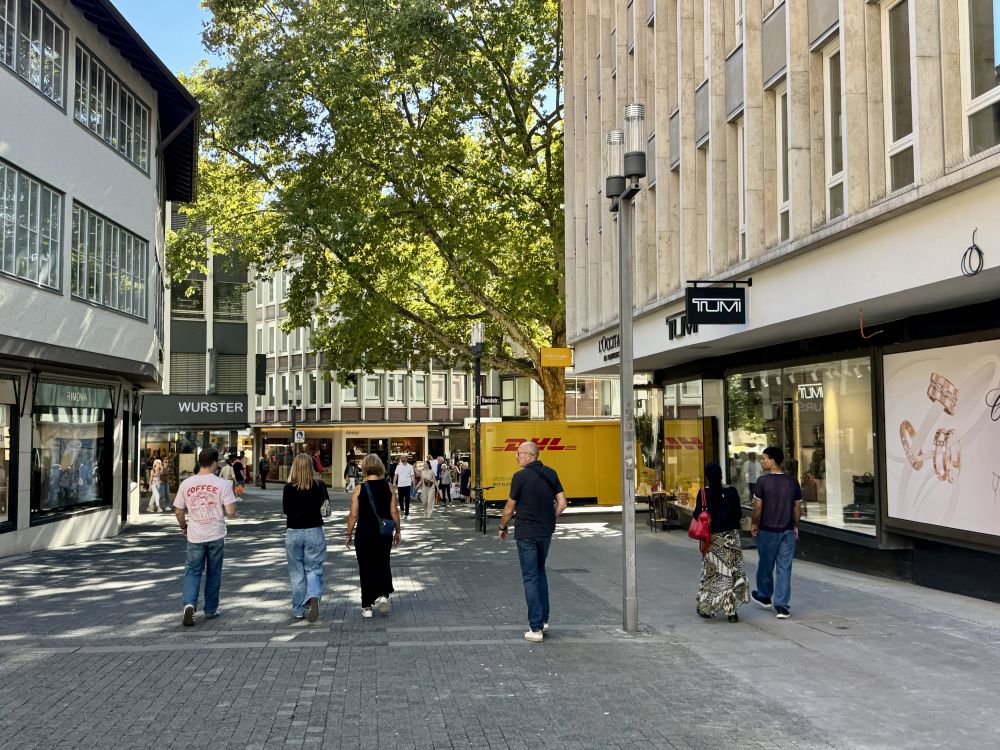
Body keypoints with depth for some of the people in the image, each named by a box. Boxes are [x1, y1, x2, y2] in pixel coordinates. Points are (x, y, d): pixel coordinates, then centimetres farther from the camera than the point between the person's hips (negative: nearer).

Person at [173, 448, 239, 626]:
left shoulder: (186, 484, -3)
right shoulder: (223, 484, -11)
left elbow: (178, 511, 4)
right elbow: (231, 511, -14)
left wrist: (183, 527, 21)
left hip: (195, 537, 1)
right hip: (216, 537, -1)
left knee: (192, 572, 11)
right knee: (214, 574, 12)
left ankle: (190, 604, -10)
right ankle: (211, 610, 20)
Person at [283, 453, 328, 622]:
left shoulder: (289, 488, -9)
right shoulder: (319, 486, -9)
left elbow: (285, 509, 3)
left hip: (293, 533, 0)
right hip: (314, 532, 0)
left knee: (296, 573, 12)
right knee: (313, 569, 9)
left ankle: (299, 610, 18)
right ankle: (313, 597, -18)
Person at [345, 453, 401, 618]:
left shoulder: (359, 489, -8)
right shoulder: (388, 487, -3)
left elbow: (353, 515, -7)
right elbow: (394, 512, -1)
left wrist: (349, 534, 4)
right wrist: (397, 531, 11)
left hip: (364, 533, -2)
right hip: (384, 533, 2)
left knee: (366, 568, 8)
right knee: (383, 565, 18)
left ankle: (367, 607, 12)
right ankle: (383, 595, -2)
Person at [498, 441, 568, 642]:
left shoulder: (520, 477, -13)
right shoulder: (551, 473, 3)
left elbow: (509, 508, -7)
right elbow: (562, 504, 3)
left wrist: (502, 528, 10)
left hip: (526, 533, -5)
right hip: (546, 532, 5)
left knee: (530, 578, 1)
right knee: (540, 572, 22)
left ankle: (536, 628, 2)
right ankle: (543, 619, 23)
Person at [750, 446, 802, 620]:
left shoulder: (762, 481, -12)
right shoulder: (793, 482, 0)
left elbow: (758, 506, -11)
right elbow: (797, 508, 6)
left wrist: (753, 524, 3)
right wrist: (795, 526, 18)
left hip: (767, 530, -3)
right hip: (788, 531, 3)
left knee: (765, 565, 15)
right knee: (784, 568, 4)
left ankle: (764, 596, 35)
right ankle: (781, 605, 2)